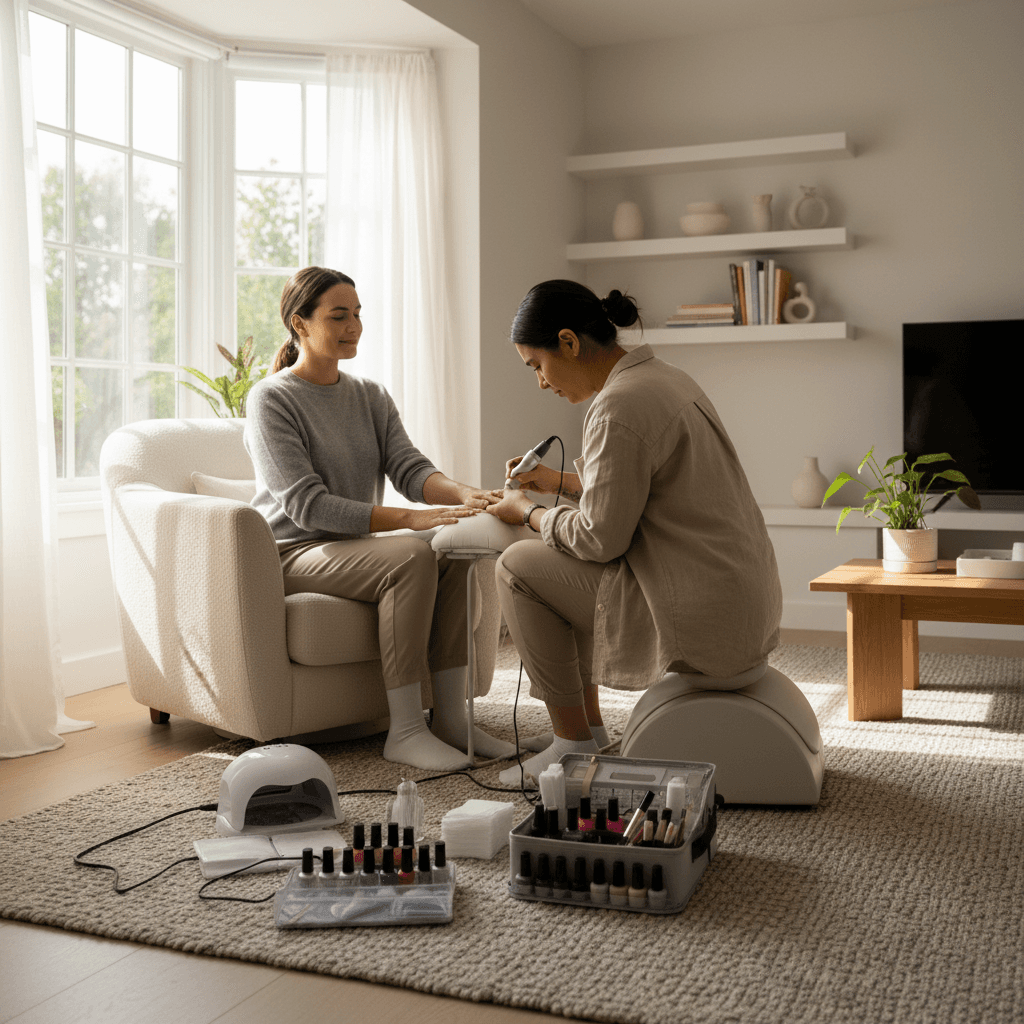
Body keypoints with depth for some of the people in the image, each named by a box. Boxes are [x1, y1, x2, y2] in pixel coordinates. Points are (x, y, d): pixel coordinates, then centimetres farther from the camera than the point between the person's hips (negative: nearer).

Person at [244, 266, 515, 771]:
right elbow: (306, 504, -20)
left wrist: (463, 493, -25)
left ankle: (450, 719, -16)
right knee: (411, 555, -30)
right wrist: (410, 518, -29)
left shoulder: (371, 396, 13)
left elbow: (409, 467, -2)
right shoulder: (271, 399, -9)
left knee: (452, 552, -21)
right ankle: (405, 730, -26)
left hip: (356, 545, 6)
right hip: (293, 553, -6)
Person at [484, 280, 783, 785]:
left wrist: (529, 512, 0)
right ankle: (588, 725, 30)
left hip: (702, 619, -10)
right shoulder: (663, 377, 12)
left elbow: (600, 537, -17)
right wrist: (561, 482, 21)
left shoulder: (618, 407, -19)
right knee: (567, 563, 24)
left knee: (518, 568, 0)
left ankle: (574, 744, 8)